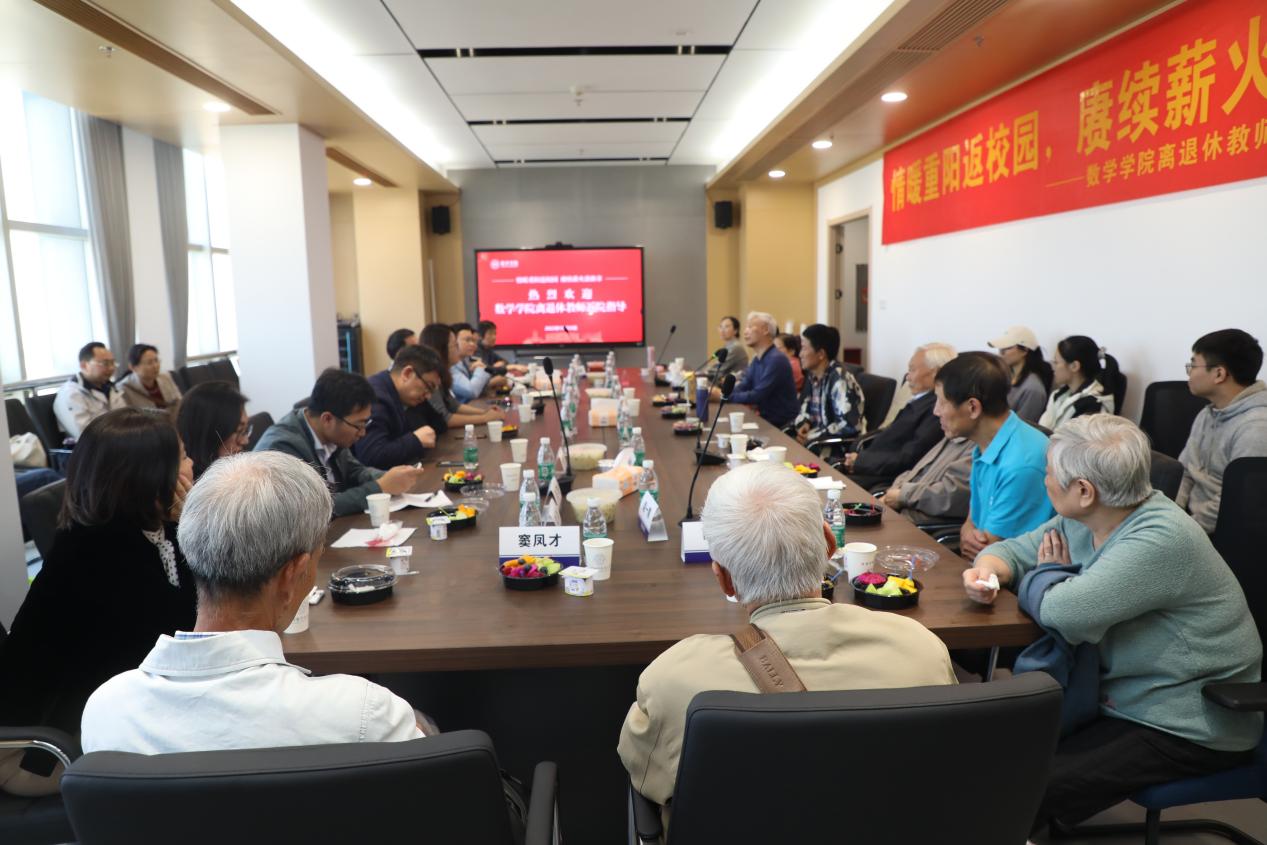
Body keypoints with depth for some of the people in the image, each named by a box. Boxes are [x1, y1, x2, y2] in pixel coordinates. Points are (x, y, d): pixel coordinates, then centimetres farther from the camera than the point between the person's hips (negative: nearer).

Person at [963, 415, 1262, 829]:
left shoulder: (1161, 539, -28)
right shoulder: (1083, 523, -1)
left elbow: (1066, 612, -36)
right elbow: (1014, 549, 10)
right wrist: (986, 570, -14)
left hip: (1191, 729, -8)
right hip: (1122, 698, 8)